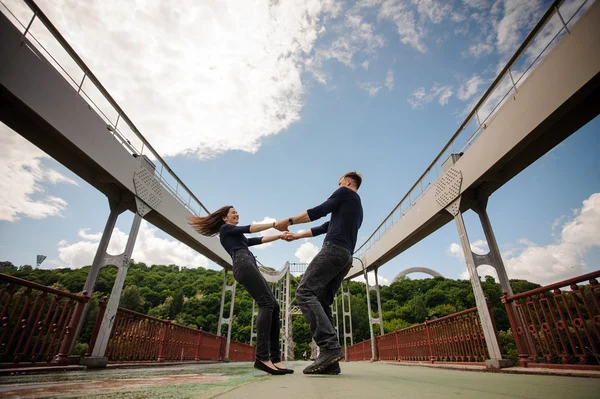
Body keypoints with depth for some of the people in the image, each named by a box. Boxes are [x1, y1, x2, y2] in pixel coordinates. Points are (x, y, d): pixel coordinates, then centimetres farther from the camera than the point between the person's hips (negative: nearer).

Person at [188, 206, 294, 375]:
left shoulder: (238, 236, 37)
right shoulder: (225, 228, 15)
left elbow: (258, 240, 25)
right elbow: (248, 228, 2)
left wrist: (279, 236, 13)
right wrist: (274, 224, 1)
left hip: (250, 266, 9)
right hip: (243, 263, -8)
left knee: (273, 306, -6)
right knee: (266, 303, -22)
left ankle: (275, 358, -12)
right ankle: (262, 357, -29)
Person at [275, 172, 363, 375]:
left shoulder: (346, 193, 11)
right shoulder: (357, 207, 35)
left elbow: (320, 211, -1)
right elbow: (325, 227, 35)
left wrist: (289, 220, 7)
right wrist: (297, 236, 38)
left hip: (334, 249, -9)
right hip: (346, 256, 9)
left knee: (305, 292, -17)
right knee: (321, 302, 3)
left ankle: (330, 346, -27)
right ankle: (331, 361, -7)